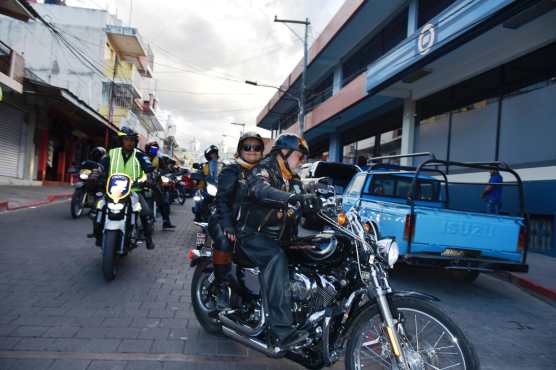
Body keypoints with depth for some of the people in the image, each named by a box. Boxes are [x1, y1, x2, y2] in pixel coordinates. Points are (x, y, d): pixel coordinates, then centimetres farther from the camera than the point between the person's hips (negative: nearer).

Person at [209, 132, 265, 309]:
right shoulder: (232, 170, -4)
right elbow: (222, 198, -15)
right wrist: (227, 225, -28)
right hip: (225, 220, -5)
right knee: (224, 240, -35)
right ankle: (221, 287, -20)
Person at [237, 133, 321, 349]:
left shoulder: (293, 181, 18)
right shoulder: (262, 169, -9)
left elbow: (305, 207, 15)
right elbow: (261, 190, -32)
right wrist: (293, 198, -50)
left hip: (279, 238, 8)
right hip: (254, 234, -8)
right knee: (277, 260, -35)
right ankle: (282, 331, -39)